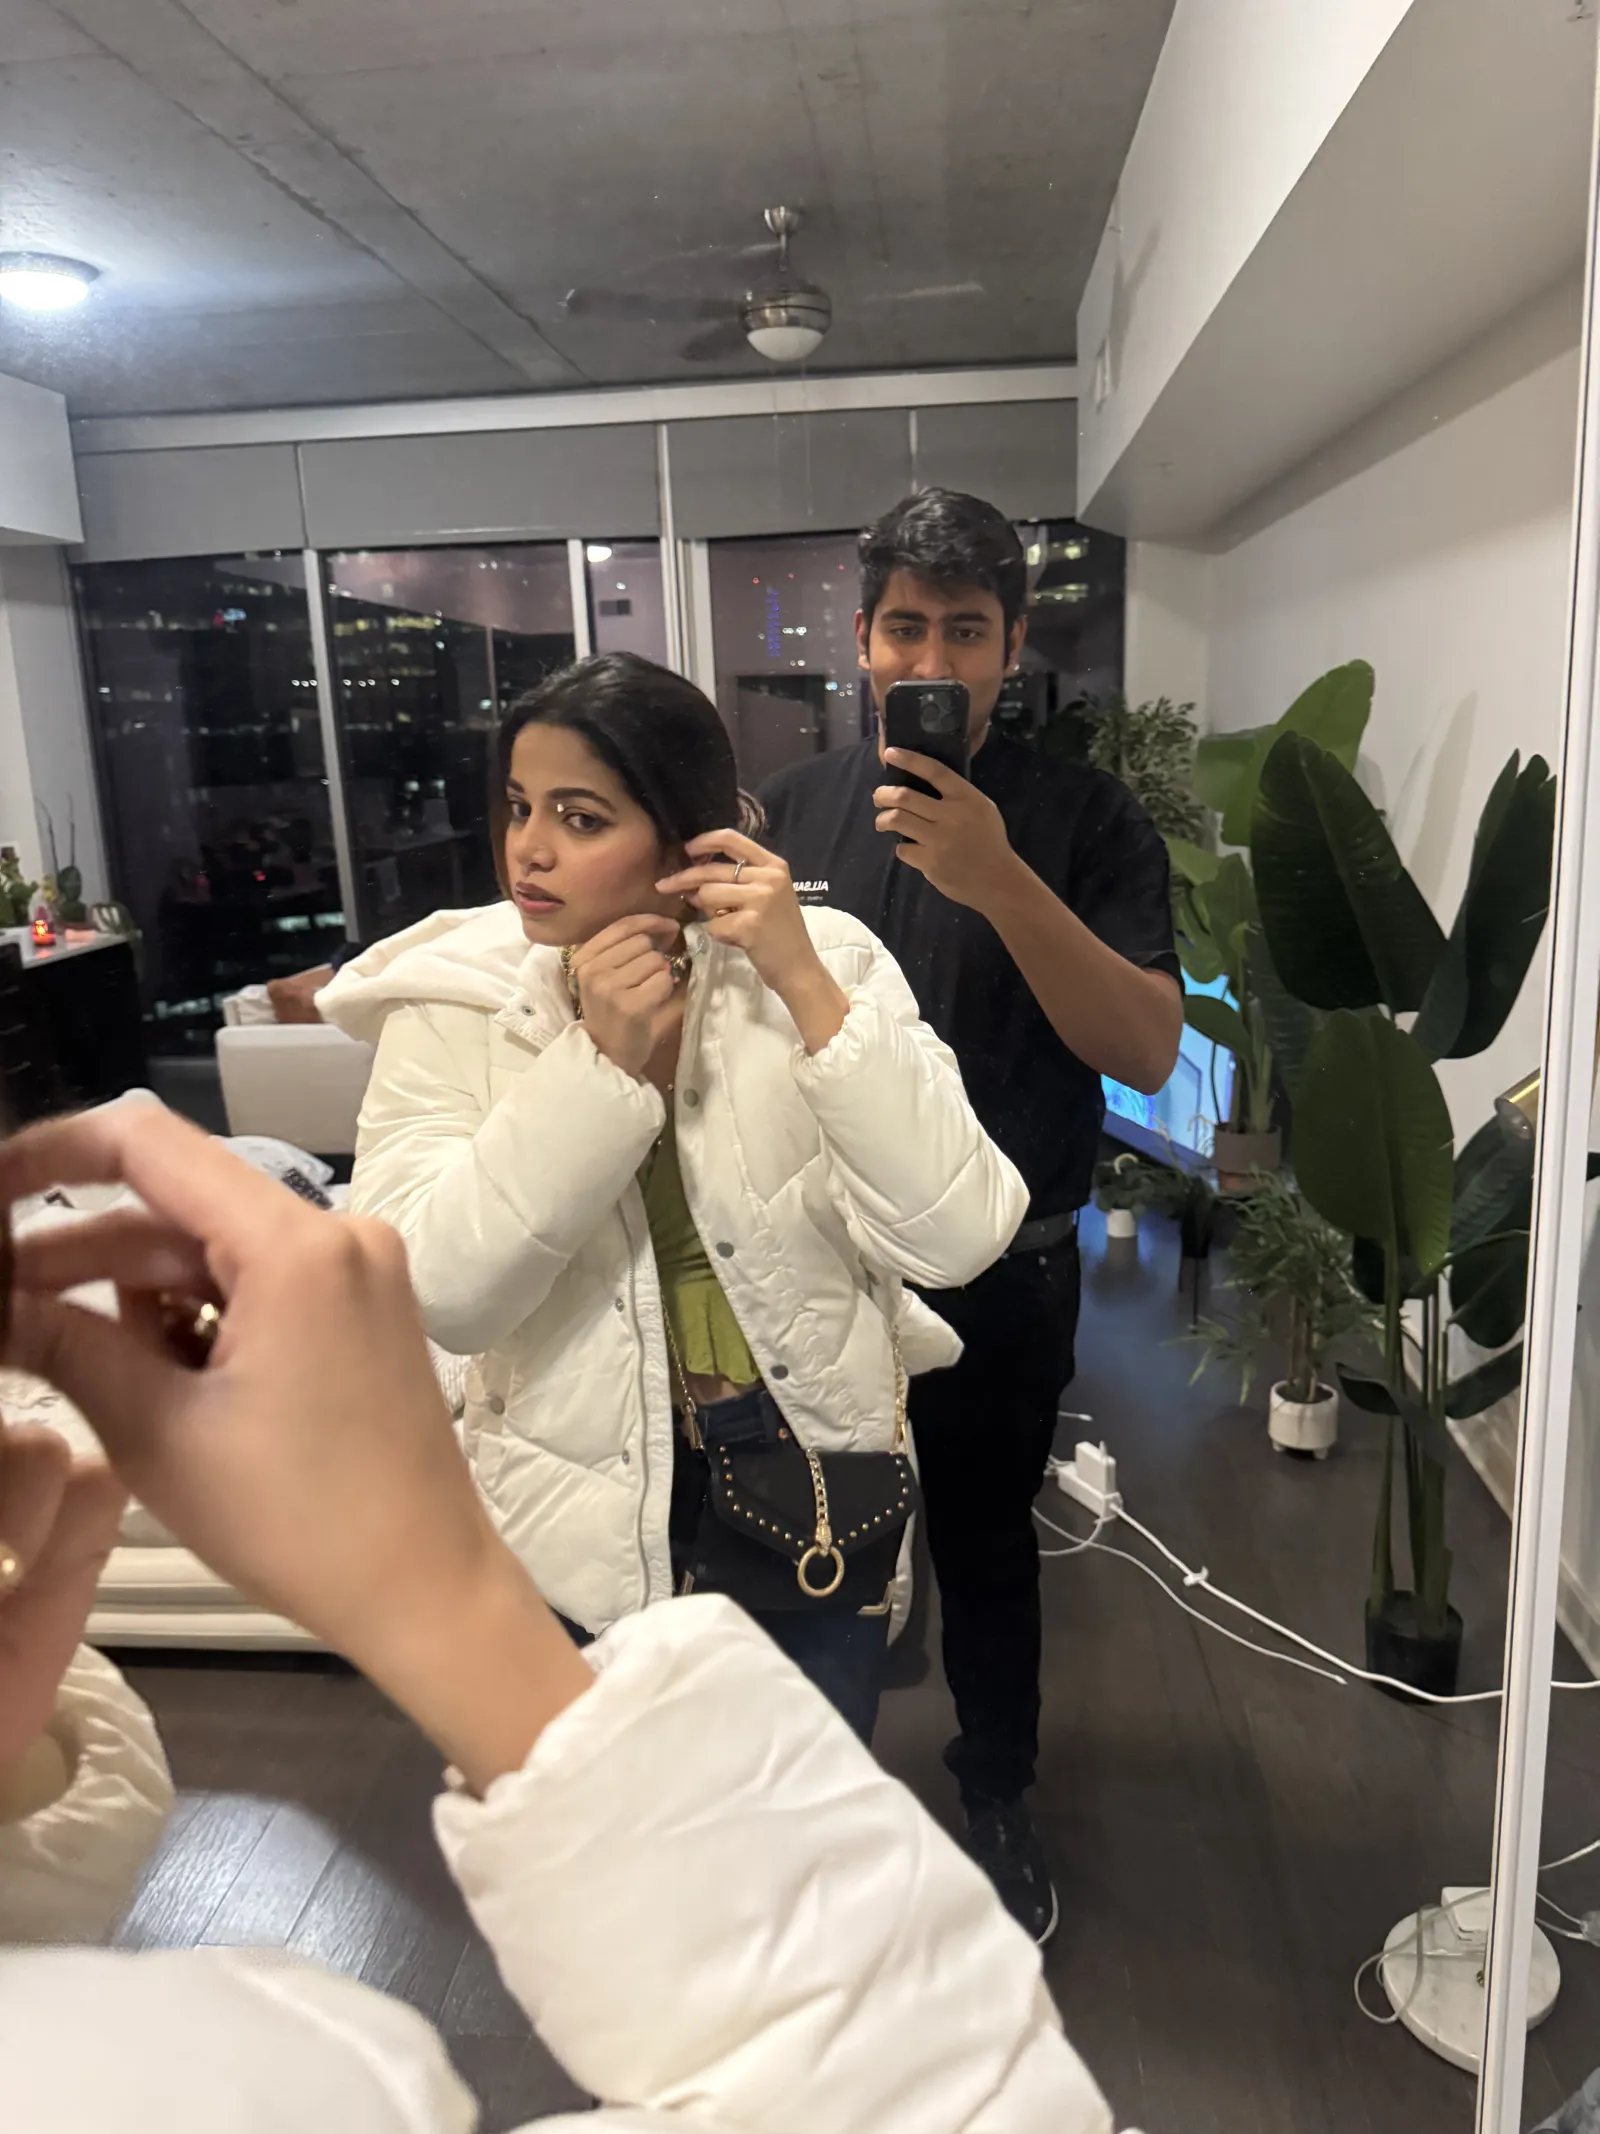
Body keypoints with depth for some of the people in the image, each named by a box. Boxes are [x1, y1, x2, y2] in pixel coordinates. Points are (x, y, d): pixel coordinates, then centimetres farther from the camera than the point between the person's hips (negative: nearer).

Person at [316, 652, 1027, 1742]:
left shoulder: (824, 963, -12)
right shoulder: (453, 1000, -11)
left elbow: (954, 1240, -22)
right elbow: (432, 1293, -21)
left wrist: (804, 985, -27)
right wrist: (597, 1059, -26)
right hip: (587, 1523, 0)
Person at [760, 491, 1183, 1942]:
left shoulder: (1086, 822, -9)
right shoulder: (795, 807, 1)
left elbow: (1148, 1048, -20)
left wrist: (997, 880, -32)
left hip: (1002, 1276, -2)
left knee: (987, 1547, 17)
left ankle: (997, 1802, 43)